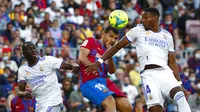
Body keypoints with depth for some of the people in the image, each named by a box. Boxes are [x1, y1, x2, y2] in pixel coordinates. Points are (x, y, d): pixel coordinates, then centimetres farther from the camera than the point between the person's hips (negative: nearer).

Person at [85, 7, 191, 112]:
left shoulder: (167, 36, 19)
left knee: (180, 96, -28)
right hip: (149, 74, -2)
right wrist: (99, 62, 5)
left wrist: (180, 85, 13)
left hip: (165, 72, 2)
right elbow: (118, 46, 13)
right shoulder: (138, 30, 12)